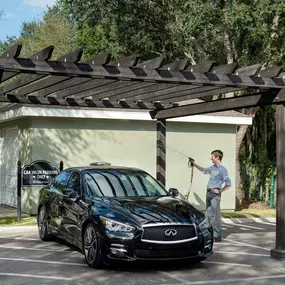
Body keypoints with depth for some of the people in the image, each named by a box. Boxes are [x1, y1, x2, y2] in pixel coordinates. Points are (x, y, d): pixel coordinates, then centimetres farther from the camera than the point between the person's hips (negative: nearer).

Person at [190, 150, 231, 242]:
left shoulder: (222, 169, -11)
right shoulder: (213, 167, 14)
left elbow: (228, 184, -14)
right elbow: (204, 170, 34)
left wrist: (220, 191, -11)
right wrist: (194, 164, 35)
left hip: (215, 194, -9)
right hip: (209, 193, 9)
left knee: (215, 215, -8)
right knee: (209, 214, 12)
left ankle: (217, 236, -4)